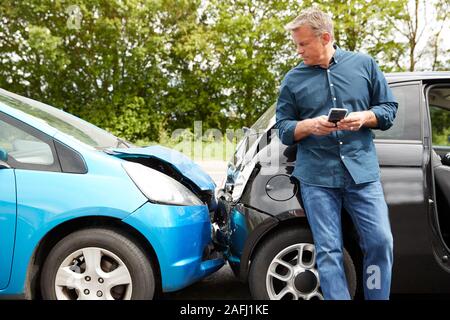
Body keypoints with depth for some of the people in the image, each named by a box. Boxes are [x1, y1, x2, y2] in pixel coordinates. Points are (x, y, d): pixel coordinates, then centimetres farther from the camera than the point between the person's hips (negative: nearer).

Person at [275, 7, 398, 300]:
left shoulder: (364, 64, 9)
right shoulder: (293, 79, 8)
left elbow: (389, 109, 11)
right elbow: (283, 129, 8)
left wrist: (364, 117, -10)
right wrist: (310, 125, -13)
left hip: (362, 171, 1)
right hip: (316, 177, 0)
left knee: (380, 242, -2)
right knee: (329, 251, 0)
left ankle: (378, 297, 17)